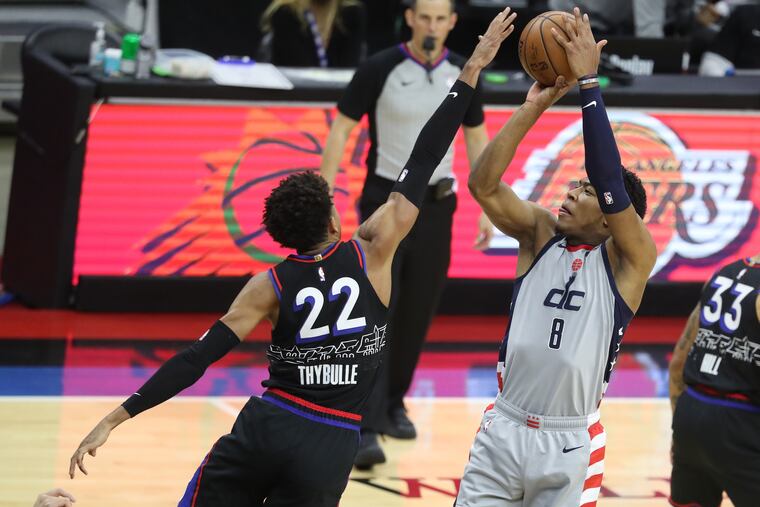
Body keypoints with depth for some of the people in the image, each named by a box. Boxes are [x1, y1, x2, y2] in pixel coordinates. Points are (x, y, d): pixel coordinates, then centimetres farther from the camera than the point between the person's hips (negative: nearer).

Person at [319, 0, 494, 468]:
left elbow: (477, 139, 11)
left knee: (417, 316, 9)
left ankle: (394, 403, 30)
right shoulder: (380, 70, -11)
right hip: (385, 201, -4)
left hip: (436, 205, 4)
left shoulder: (462, 74, 1)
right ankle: (368, 429, -15)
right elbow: (341, 129, -6)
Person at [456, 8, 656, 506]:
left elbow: (612, 186, -23)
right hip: (504, 429, 3)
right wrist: (533, 108, -17)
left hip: (571, 445, -3)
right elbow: (483, 185, -8)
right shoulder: (541, 233, 5)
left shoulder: (629, 261, -6)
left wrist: (588, 84, -24)